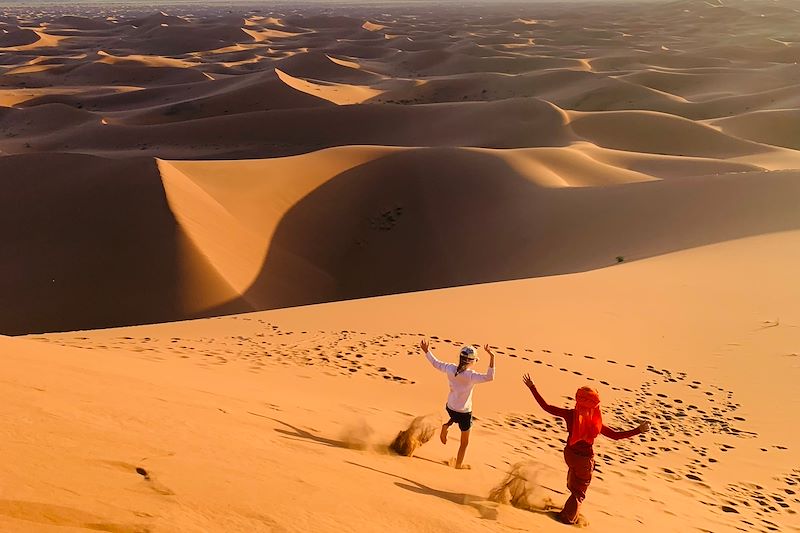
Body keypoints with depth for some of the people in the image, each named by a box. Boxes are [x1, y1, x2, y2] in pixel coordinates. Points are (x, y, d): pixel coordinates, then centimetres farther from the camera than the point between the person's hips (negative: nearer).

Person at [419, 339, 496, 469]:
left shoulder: (450, 368, -13)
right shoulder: (470, 376, -29)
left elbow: (436, 363, 3)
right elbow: (489, 377, -39)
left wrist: (427, 351, 15)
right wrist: (492, 358, -42)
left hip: (450, 408, 5)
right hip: (464, 413, -5)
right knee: (464, 442, 18)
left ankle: (446, 426, 18)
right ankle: (459, 464, 31)